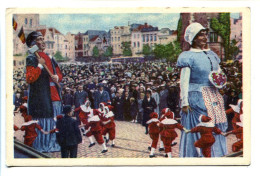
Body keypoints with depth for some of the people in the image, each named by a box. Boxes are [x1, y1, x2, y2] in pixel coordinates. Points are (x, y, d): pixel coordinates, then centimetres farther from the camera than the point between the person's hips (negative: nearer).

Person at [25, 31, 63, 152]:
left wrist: (57, 77, 1)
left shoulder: (50, 58, 18)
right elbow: (29, 79, -14)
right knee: (42, 122, -7)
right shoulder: (31, 59, -4)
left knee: (55, 122, 9)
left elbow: (59, 74, 24)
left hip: (54, 95, 7)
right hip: (40, 97, -7)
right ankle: (42, 146, 1)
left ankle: (53, 144, 17)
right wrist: (40, 66, -19)